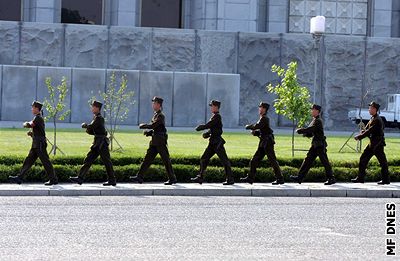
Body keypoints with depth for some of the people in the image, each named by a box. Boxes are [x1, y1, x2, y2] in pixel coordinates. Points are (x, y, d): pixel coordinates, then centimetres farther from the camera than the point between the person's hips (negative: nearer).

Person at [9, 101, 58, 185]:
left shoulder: (38, 118, -12)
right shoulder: (38, 118, 19)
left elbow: (29, 125, -25)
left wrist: (25, 124, -4)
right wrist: (31, 133, 9)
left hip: (40, 144, -10)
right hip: (36, 144, 10)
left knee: (45, 161, -6)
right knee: (29, 160, 8)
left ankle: (53, 179, -1)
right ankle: (19, 178, 9)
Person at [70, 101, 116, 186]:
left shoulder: (99, 118, -13)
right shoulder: (96, 118, 17)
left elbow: (90, 127, -21)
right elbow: (90, 131, 22)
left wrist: (85, 125, -2)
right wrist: (88, 128, 1)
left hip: (102, 143, -10)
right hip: (97, 144, 10)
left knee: (107, 162, -3)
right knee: (88, 160, 4)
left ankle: (112, 180, 4)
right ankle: (80, 178, 2)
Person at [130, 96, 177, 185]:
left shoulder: (161, 116, -14)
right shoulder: (156, 115, 16)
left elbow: (152, 126, -23)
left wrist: (142, 126, -7)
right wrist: (148, 132, 6)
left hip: (161, 142, -9)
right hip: (154, 142, 9)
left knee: (166, 160, -2)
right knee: (147, 159, 5)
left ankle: (172, 179, 6)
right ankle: (139, 177, 4)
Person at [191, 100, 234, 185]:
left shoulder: (217, 117, -14)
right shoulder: (215, 116, 16)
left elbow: (207, 126, -19)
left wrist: (198, 128, -4)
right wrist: (207, 134, 5)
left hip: (218, 143, -10)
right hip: (213, 143, 10)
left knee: (224, 160, -4)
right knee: (204, 159, 9)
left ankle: (230, 179, 0)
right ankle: (200, 177, 13)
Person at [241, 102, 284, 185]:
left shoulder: (264, 119, -12)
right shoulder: (262, 119, 18)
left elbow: (256, 126, -24)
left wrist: (248, 127, -7)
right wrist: (254, 132, 1)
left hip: (268, 143, -10)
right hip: (263, 144, 10)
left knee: (273, 161, -6)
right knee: (254, 161, 8)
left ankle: (280, 179, -2)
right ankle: (250, 178, 11)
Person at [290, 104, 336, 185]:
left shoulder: (318, 121, -14)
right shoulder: (314, 120, 16)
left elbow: (310, 129, -22)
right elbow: (311, 133, 20)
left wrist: (299, 131, -11)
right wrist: (305, 133, 1)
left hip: (320, 145, -10)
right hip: (315, 145, 10)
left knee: (324, 162, -4)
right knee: (308, 160, 7)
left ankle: (331, 179, 2)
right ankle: (300, 177, 7)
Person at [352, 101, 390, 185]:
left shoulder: (377, 120, -18)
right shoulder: (373, 119, 14)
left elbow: (369, 131, -21)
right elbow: (367, 128, 15)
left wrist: (359, 137, -15)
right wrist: (361, 133, -7)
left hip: (377, 144, -10)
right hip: (372, 144, 10)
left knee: (382, 162, -1)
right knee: (363, 159, 9)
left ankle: (386, 180, 6)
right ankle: (360, 178, 12)